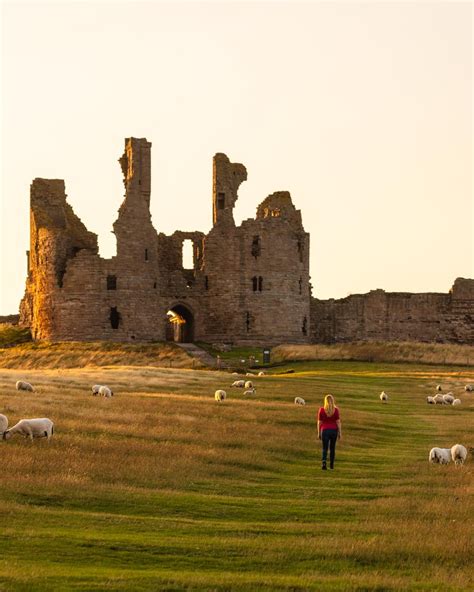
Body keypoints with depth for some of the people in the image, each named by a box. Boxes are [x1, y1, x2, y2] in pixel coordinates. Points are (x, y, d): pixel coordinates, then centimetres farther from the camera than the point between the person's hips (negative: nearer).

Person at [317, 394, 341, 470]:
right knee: (332, 448, 16)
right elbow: (338, 422, -5)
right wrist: (340, 433, 3)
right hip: (334, 430, 1)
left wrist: (319, 433, 6)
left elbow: (319, 422, -2)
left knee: (325, 449, 0)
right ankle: (331, 465, 23)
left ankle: (324, 463, -22)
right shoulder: (336, 410, -5)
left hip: (325, 430, -1)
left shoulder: (321, 410, -5)